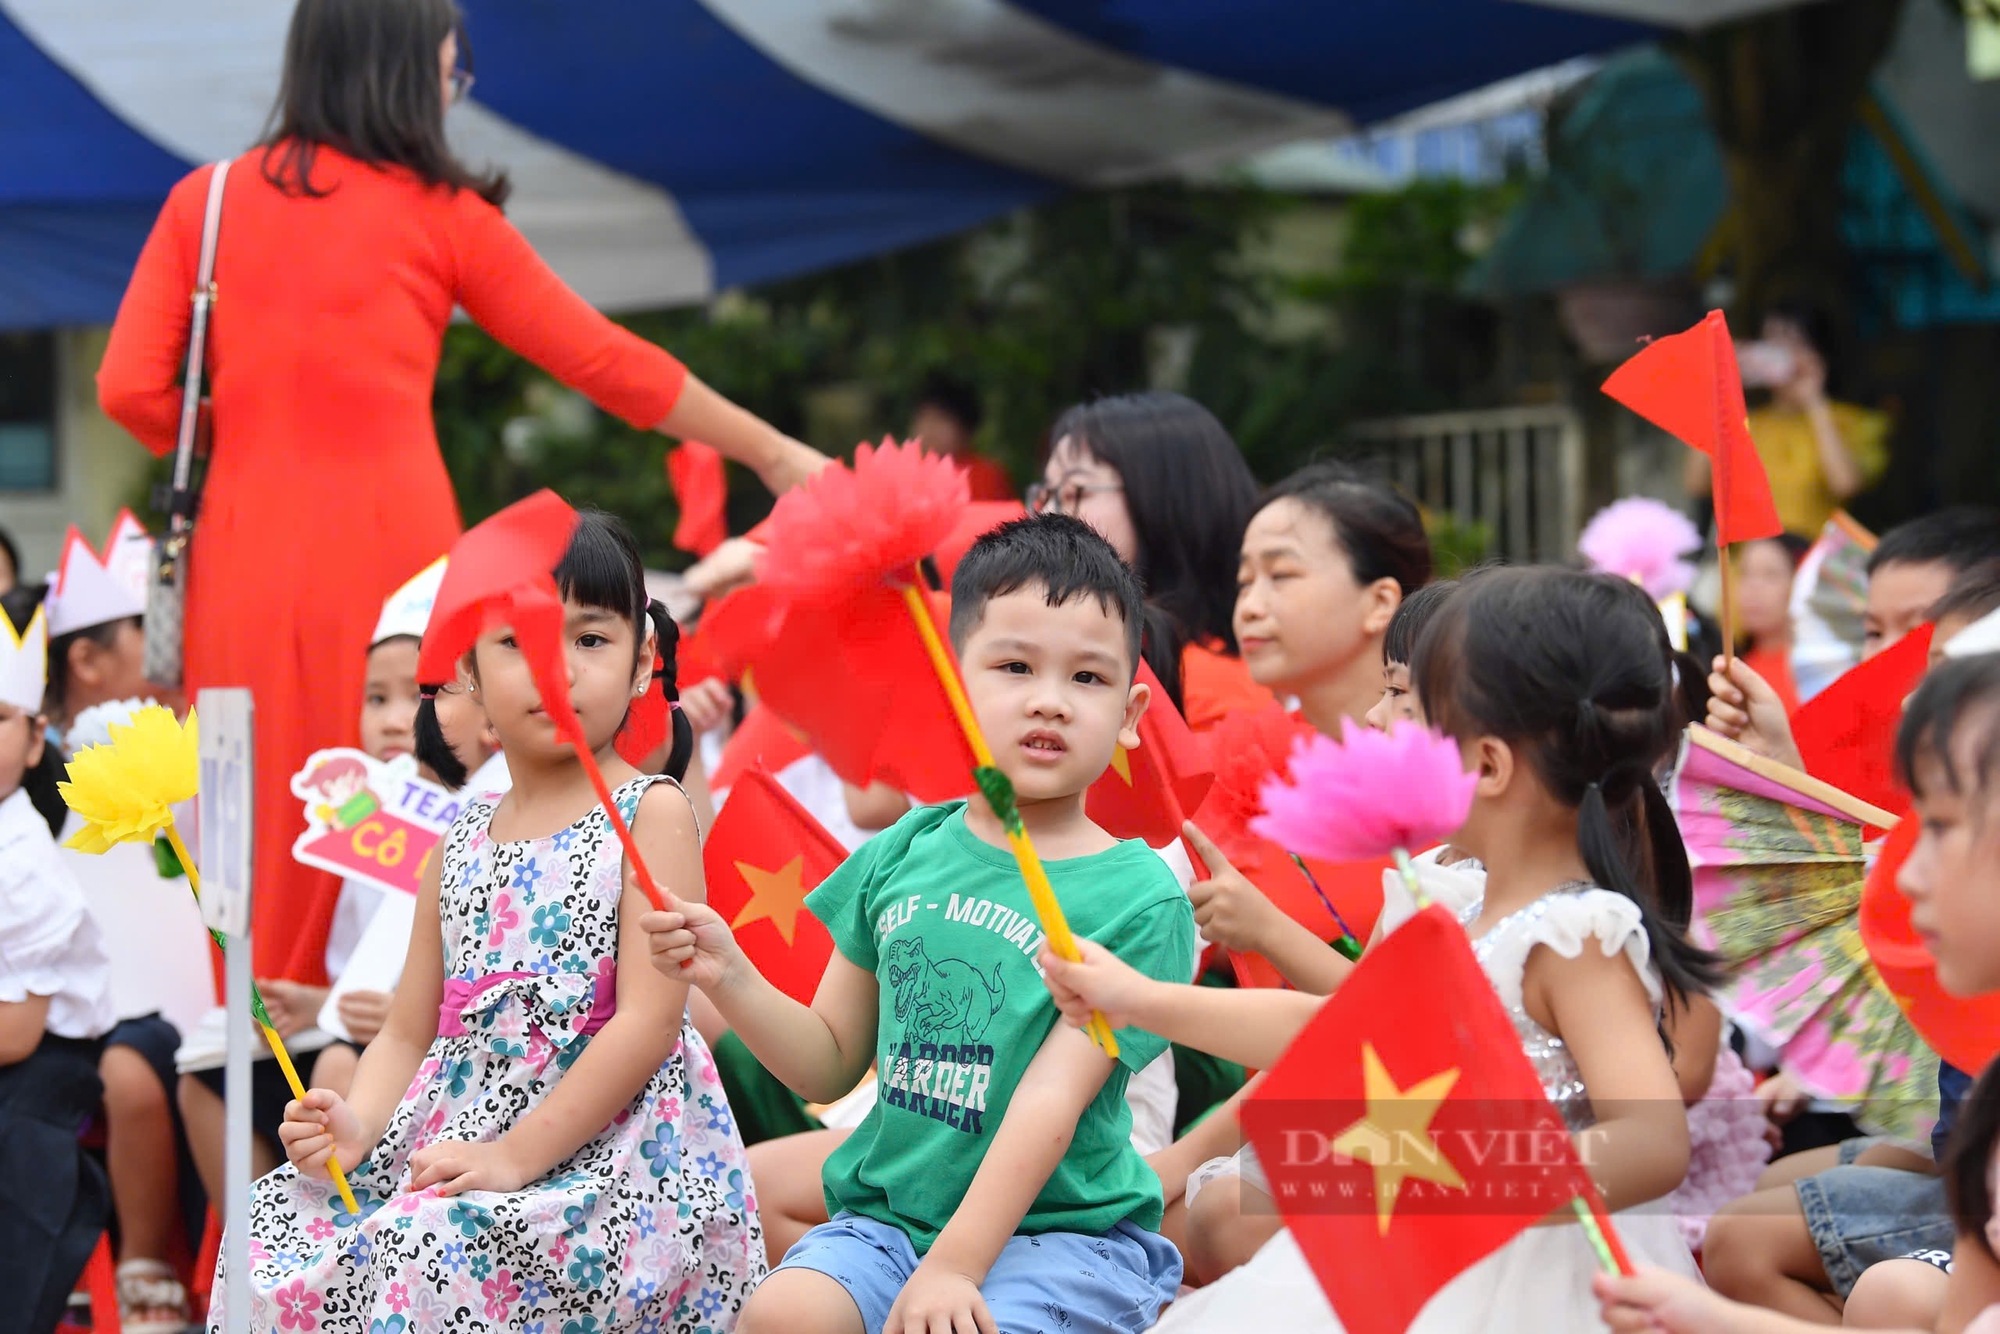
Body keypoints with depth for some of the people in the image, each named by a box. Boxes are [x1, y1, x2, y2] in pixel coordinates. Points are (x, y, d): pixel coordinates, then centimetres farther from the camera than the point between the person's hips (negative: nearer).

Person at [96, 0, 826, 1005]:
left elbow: (129, 390, 2)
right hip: (389, 544, -3)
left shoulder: (206, 200, 9)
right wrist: (772, 453, 18)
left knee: (263, 820, 7)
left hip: (246, 549, 3)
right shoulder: (440, 214, 4)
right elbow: (605, 363, 9)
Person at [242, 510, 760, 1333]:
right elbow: (408, 1032, 16)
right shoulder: (460, 844, 16)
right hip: (452, 1140, 7)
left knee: (433, 1261, -33)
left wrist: (515, 1155, -18)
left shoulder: (651, 814, -2)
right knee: (276, 1226, -13)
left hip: (608, 1156, -7)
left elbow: (650, 1020, -12)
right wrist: (355, 1126, -7)